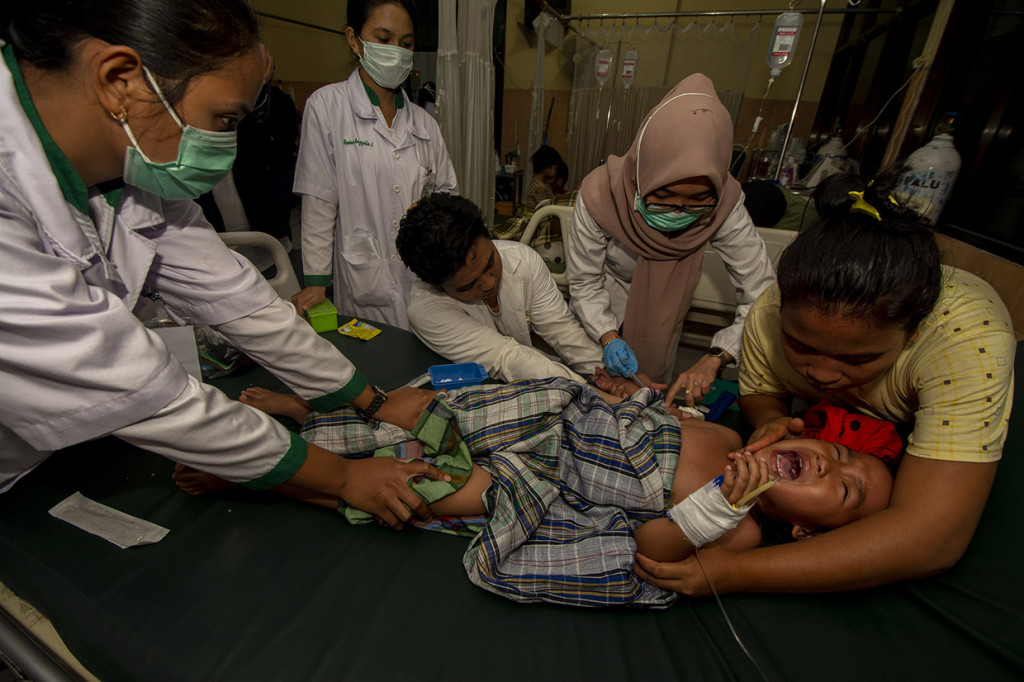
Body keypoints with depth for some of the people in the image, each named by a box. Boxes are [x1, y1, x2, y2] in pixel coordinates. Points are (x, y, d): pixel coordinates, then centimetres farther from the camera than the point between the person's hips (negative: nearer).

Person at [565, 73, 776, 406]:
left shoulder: (723, 205, -28)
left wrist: (714, 358, -38)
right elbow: (584, 281, -21)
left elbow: (762, 296, -25)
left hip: (661, 319, 2)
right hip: (600, 316, -1)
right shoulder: (600, 194, -33)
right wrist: (608, 336, -35)